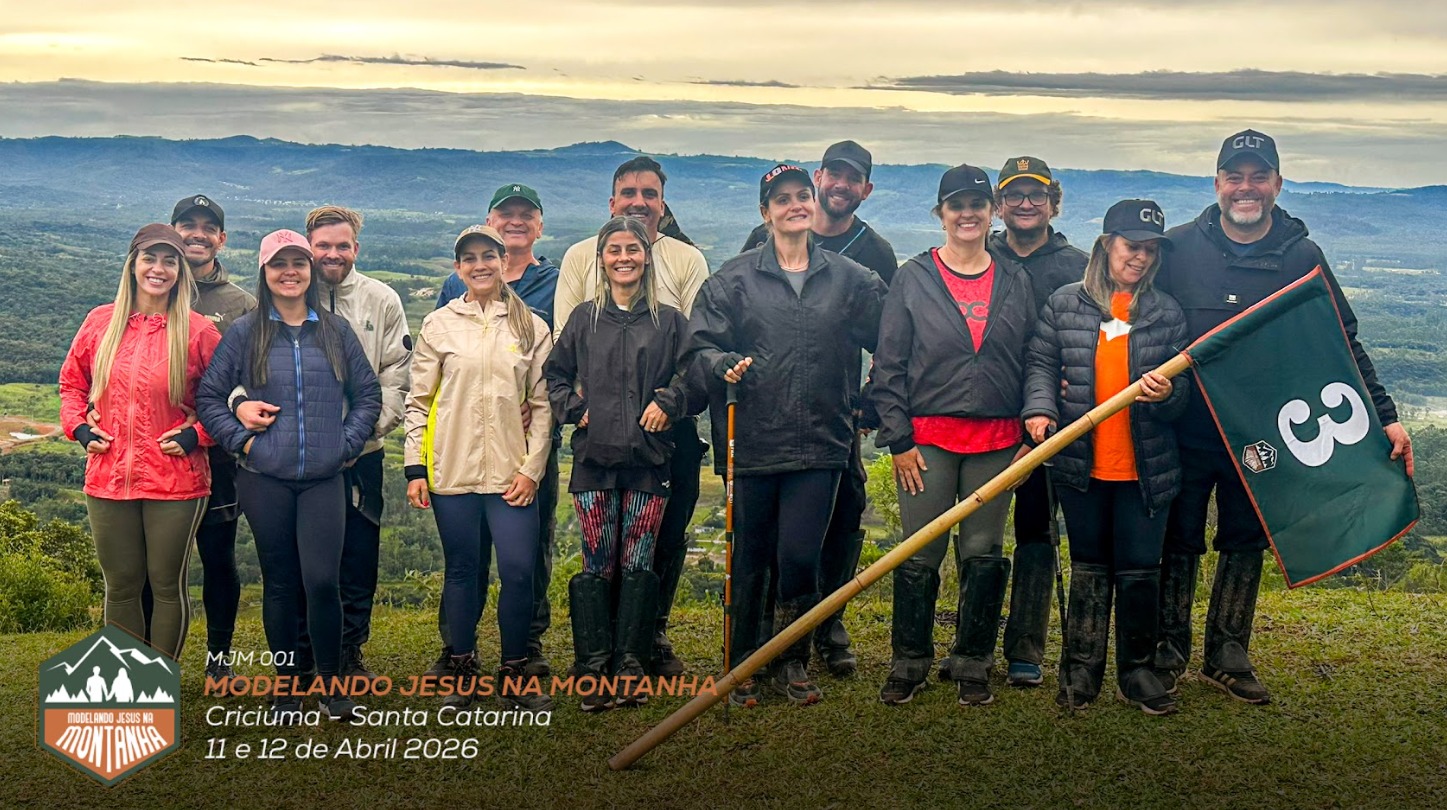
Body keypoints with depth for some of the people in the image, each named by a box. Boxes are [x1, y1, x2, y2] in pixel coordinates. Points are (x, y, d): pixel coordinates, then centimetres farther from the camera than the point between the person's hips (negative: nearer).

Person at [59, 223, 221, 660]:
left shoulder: (198, 331, -5)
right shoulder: (101, 322, 3)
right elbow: (72, 381, 16)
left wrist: (195, 435, -10)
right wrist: (79, 428, 2)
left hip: (175, 483, -3)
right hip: (108, 479, 3)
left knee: (167, 585, 7)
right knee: (121, 587, 12)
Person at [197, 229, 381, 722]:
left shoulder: (336, 331, 7)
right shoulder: (245, 333, 3)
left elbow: (368, 394, 12)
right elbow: (208, 396, 4)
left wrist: (348, 442, 2)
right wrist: (241, 439, -5)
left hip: (324, 479, 0)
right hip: (265, 481, 0)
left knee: (322, 581, -9)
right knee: (280, 583, 7)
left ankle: (332, 683, 9)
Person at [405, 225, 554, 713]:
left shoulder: (531, 327, 7)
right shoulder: (439, 324, 6)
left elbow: (542, 405, 7)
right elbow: (418, 401, 6)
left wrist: (532, 468, -1)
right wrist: (415, 467, -1)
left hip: (511, 473, 0)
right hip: (453, 472, 0)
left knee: (518, 571, -5)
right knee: (463, 572, 7)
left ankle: (514, 676, 9)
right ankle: (463, 673, 19)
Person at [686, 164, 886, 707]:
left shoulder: (851, 279, 8)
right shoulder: (734, 279, 4)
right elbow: (700, 345, 2)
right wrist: (725, 365, -17)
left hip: (820, 443, 0)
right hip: (752, 442, 0)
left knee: (799, 558, -4)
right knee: (749, 561, 8)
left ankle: (792, 664, 16)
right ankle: (741, 667, 22)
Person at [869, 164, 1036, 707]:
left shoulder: (1016, 282, 9)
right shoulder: (914, 279, 3)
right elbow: (888, 365, 1)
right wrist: (897, 438, -5)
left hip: (997, 442, 2)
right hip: (926, 439, -2)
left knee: (984, 555, 6)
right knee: (919, 556, 1)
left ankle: (972, 664, 19)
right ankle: (909, 663, 15)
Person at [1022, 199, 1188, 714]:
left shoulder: (1167, 312, 6)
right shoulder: (1065, 304, 3)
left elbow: (1184, 388, 6)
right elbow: (1041, 363, 5)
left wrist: (1166, 393, -17)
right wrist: (1040, 409, -13)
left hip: (1146, 469, 0)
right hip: (1082, 465, 0)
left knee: (1140, 571, 3)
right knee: (1088, 569, 10)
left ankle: (1136, 671, 18)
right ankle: (1081, 669, 19)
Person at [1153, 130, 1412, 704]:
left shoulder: (1302, 258, 0)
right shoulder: (1179, 247, -4)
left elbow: (1344, 345, 3)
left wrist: (1385, 417, -3)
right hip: (1186, 431, -2)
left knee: (1245, 546, 11)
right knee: (1179, 543, 7)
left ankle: (1227, 657, 24)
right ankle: (1168, 652, 21)